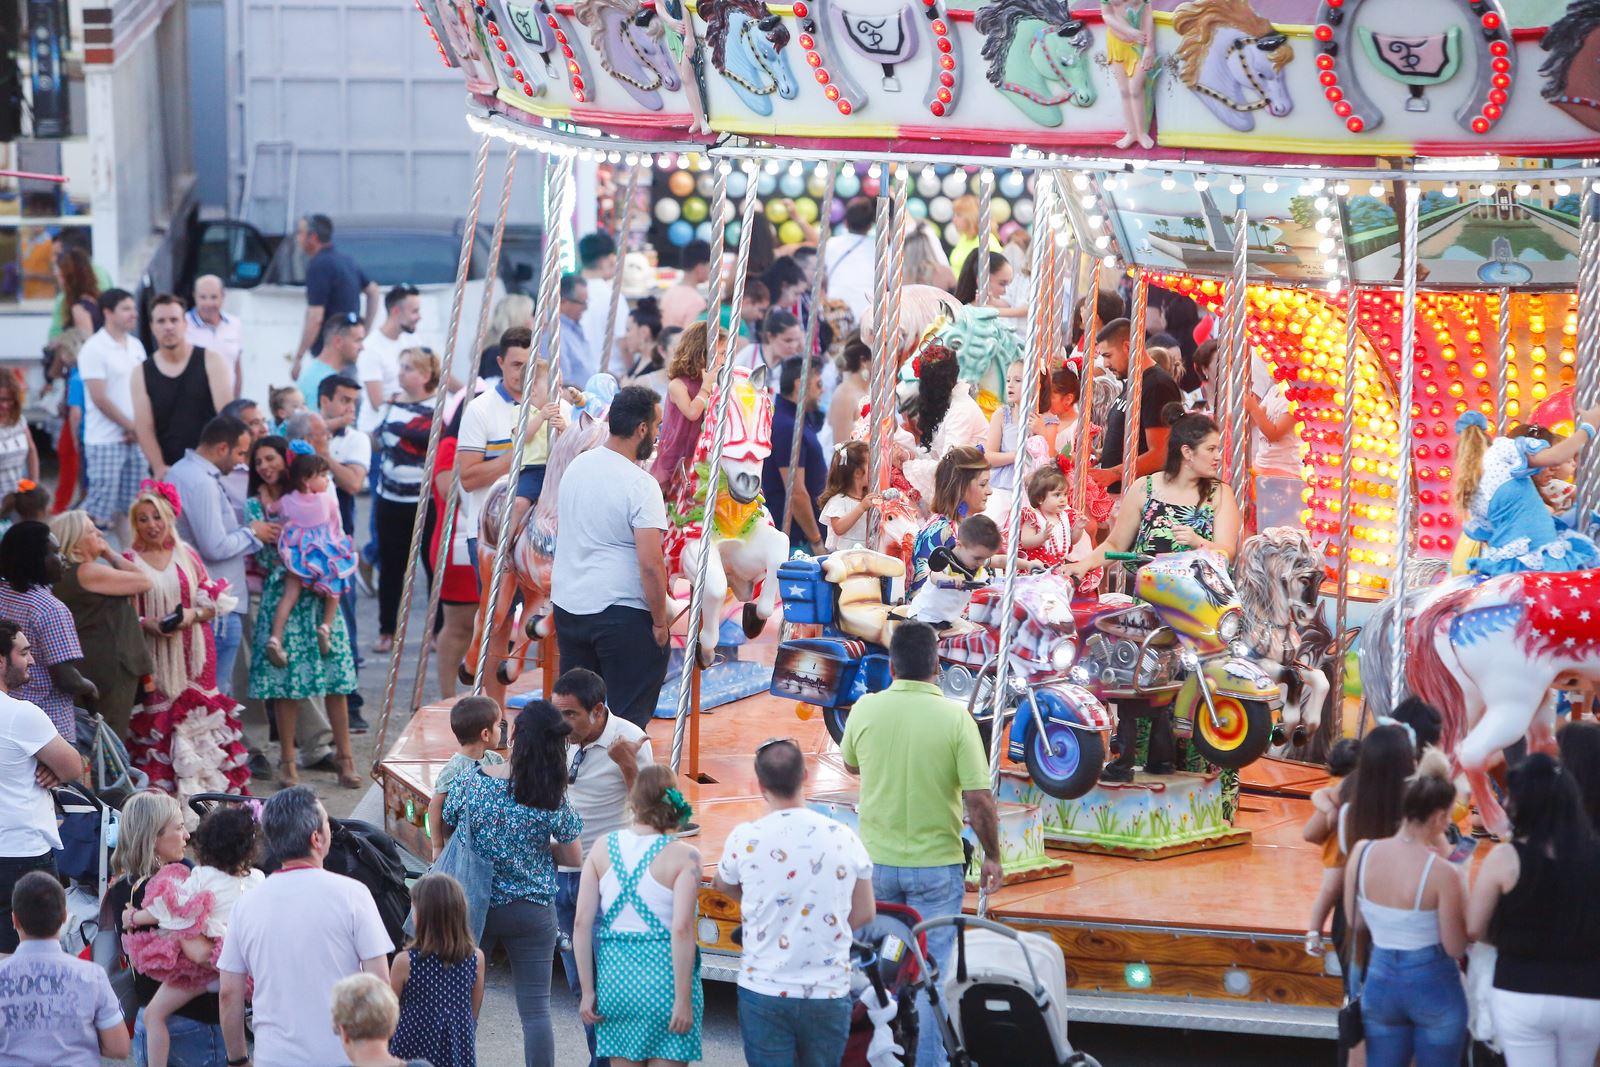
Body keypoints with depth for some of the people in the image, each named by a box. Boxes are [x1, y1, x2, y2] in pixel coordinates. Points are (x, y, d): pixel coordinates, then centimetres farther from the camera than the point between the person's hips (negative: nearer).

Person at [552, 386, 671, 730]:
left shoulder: (577, 466, 7)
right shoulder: (641, 485, -16)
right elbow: (651, 564, -21)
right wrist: (660, 621, -10)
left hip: (568, 607, 7)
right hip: (622, 614, -7)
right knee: (629, 716, -1)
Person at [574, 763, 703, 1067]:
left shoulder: (603, 848, 3)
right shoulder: (683, 856, -9)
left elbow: (582, 924, 2)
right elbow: (681, 930, -16)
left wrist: (588, 992, 7)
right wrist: (684, 1000, -13)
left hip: (615, 973, 4)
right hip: (662, 974, -4)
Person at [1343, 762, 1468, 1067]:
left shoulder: (1362, 853, -7)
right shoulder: (1442, 874, -21)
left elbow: (1354, 921, 5)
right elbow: (1455, 948, -13)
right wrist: (1461, 900, 0)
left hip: (1379, 981, 4)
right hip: (1433, 986, -4)